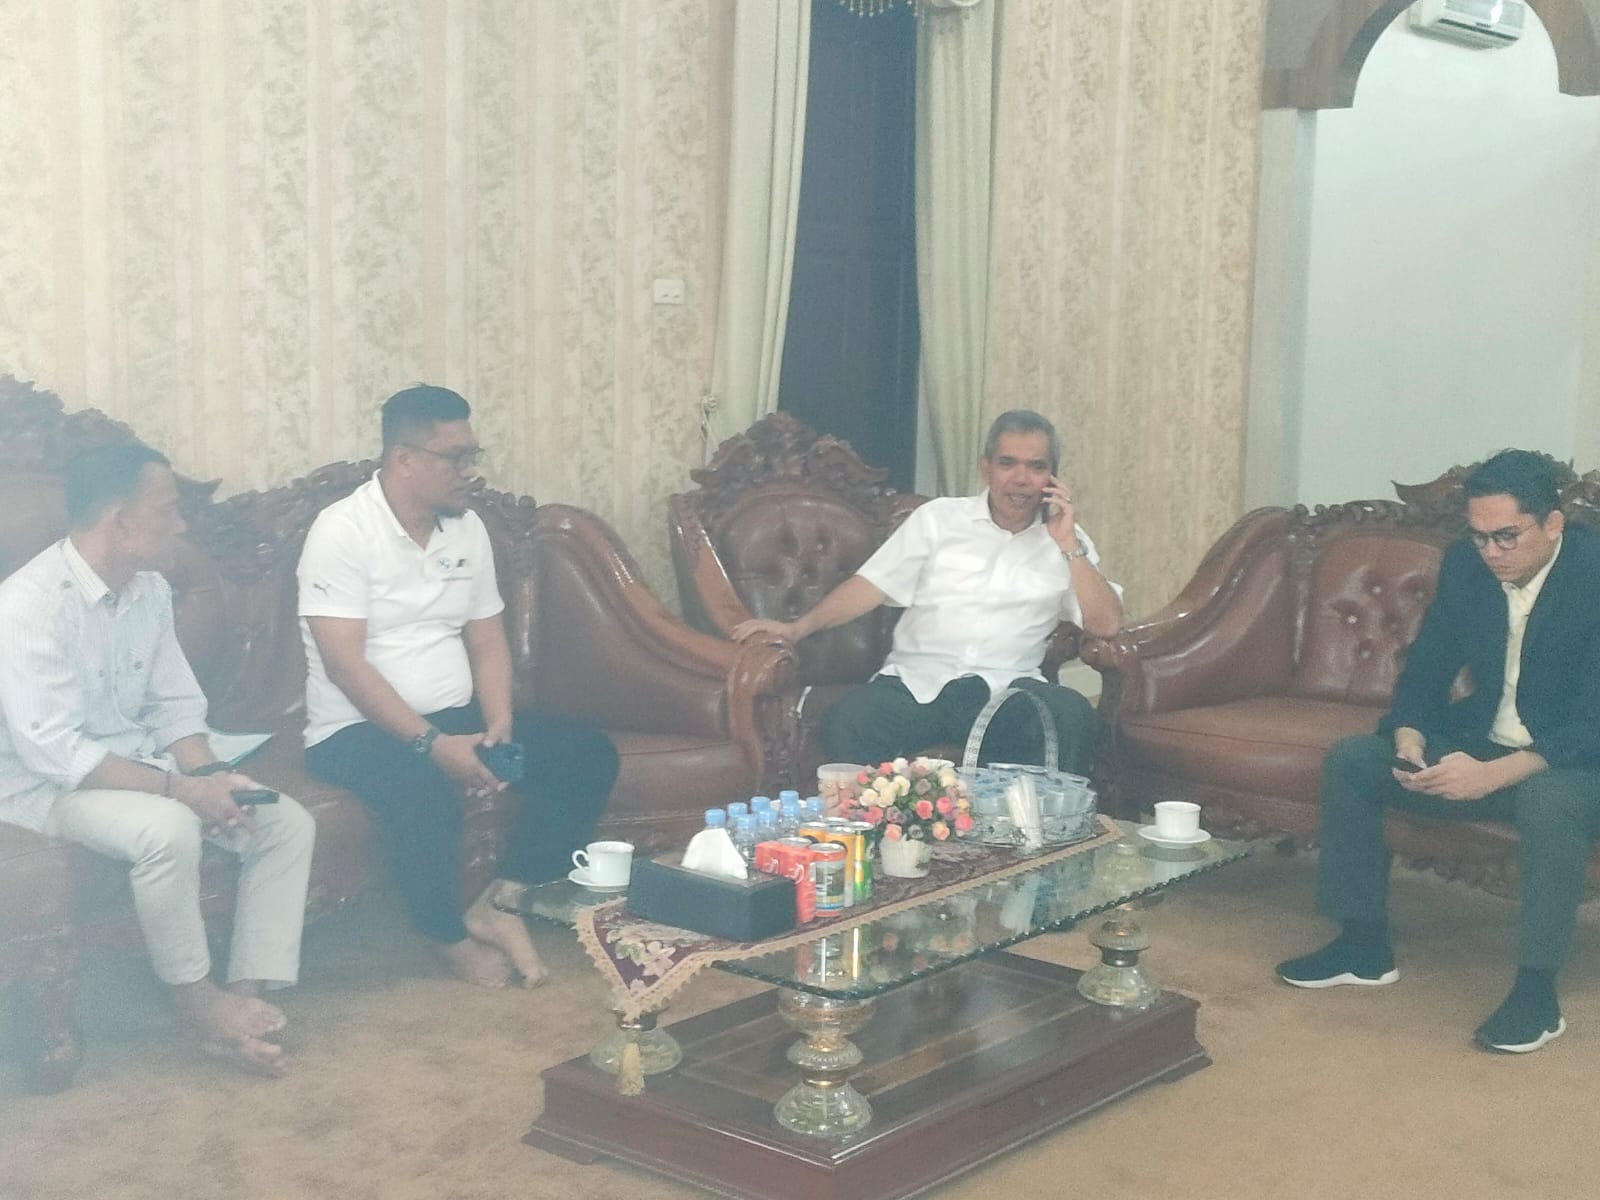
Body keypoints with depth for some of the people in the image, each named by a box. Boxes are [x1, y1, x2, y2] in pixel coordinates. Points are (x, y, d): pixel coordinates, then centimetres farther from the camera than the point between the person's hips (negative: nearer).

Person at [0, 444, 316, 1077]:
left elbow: (175, 707, 8)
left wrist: (208, 775, -13)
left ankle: (244, 997, -10)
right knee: (167, 828, -36)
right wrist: (179, 788, -28)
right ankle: (199, 1001, -15)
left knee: (287, 822, -9)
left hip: (135, 762, 8)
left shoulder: (150, 590, 2)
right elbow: (52, 750, -27)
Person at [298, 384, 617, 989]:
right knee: (423, 786, -38)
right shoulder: (343, 531, -14)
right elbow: (345, 666, -21)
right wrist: (432, 744, -27)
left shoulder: (467, 528, 7)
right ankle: (450, 934, -12)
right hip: (358, 729, -7)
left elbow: (488, 643, 9)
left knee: (588, 753, -9)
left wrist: (498, 727, -10)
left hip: (455, 717, 7)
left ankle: (498, 902, -4)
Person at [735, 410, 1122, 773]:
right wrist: (798, 627, -4)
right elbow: (871, 585, 8)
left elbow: (1107, 624, 4)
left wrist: (1067, 545, -3)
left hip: (1006, 689, 0)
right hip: (916, 680, 0)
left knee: (1071, 715, -33)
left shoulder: (1067, 539, 14)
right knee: (845, 723, -32)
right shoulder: (938, 517, 12)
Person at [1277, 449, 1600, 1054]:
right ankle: (1364, 945, 3)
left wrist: (1493, 775, -37)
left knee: (1549, 801, -39)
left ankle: (1537, 989, -22)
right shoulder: (1465, 565, -4)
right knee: (1351, 760, -9)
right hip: (1481, 743, 6)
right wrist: (1409, 739, -17)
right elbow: (1425, 670, 5)